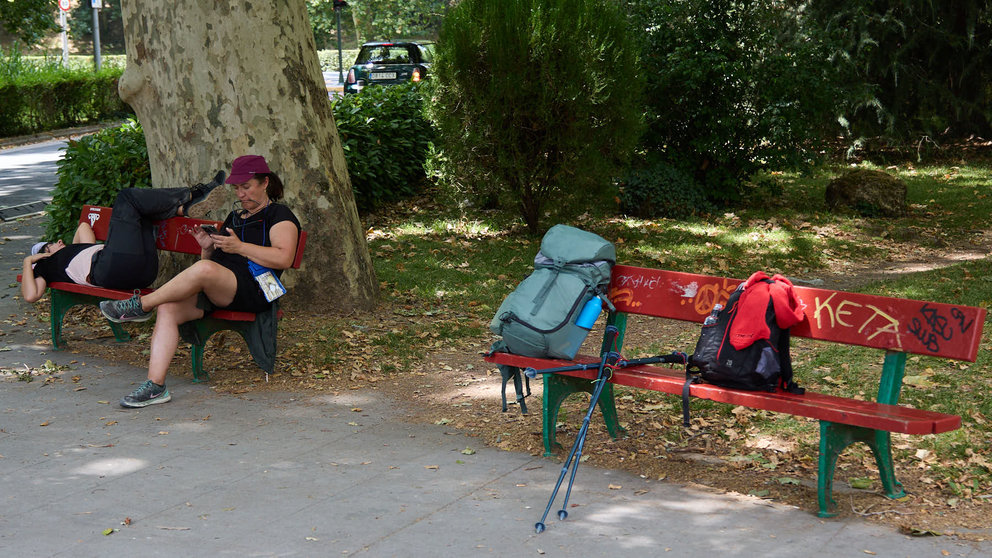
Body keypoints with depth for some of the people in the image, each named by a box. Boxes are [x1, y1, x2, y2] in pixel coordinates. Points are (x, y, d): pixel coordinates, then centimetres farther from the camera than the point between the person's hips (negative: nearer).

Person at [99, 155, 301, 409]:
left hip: (253, 291, -7)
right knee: (168, 309, -22)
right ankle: (155, 385, -27)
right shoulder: (234, 217, 30)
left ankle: (141, 304, -21)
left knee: (204, 269, -37)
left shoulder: (279, 216, 6)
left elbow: (283, 258, -12)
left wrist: (239, 247, -14)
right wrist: (208, 247, 8)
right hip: (214, 292, 7)